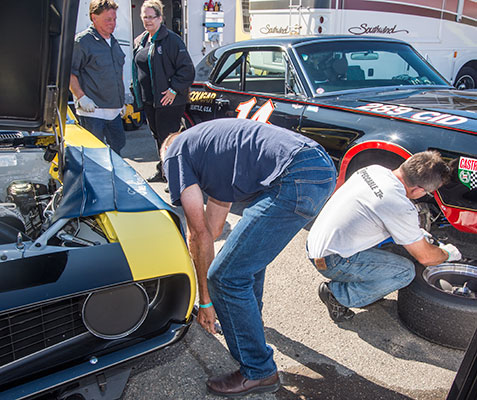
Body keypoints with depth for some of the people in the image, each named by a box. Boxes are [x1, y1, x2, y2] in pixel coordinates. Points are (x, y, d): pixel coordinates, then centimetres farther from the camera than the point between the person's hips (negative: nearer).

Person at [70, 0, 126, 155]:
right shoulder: (82, 41, -8)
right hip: (92, 110, -7)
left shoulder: (114, 42, 17)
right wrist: (81, 97, -20)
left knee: (118, 145, 15)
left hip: (114, 111, 8)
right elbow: (69, 72, -11)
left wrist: (121, 101, 22)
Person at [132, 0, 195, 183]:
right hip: (148, 100, 8)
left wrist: (173, 90, -17)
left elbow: (187, 69, -14)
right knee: (157, 136, 17)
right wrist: (136, 90, 18)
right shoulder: (140, 41, 15)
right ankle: (162, 171, 31)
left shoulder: (171, 39, -10)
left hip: (168, 101, -8)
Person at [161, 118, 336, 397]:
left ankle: (258, 373, 18)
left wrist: (206, 300, 14)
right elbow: (213, 229, 37)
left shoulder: (175, 153, 12)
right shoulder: (215, 154, 35)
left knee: (226, 277, 1)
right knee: (248, 248, 29)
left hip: (297, 180, -10)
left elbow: (199, 232, 6)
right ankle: (250, 317, 52)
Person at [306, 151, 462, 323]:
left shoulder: (374, 169, 2)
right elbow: (425, 257, -7)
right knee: (406, 271, -3)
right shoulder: (401, 207, -21)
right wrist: (447, 254, 16)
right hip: (332, 263, -8)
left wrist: (416, 233, 27)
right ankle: (338, 294, -3)